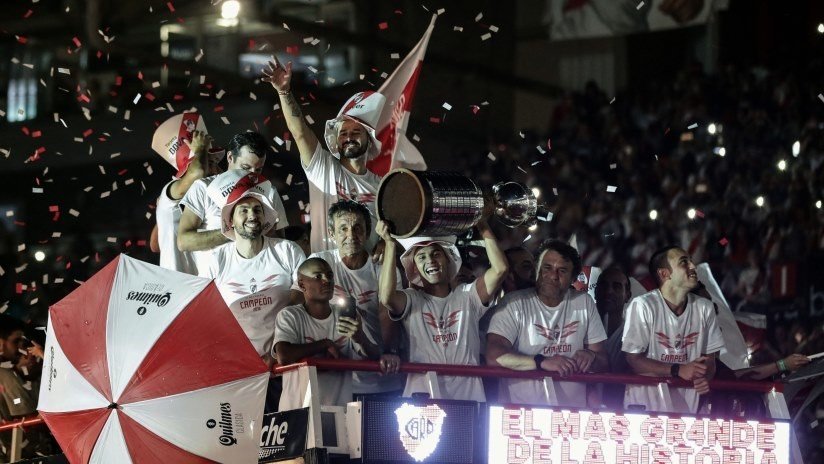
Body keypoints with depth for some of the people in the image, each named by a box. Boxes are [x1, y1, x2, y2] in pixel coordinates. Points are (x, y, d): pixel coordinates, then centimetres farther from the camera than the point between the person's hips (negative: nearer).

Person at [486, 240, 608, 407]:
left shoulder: (584, 303, 14)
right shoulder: (515, 302, 1)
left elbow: (603, 362, 18)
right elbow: (494, 356, -12)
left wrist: (591, 356, -5)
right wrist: (542, 362, -20)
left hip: (572, 410, 6)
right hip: (523, 409, -6)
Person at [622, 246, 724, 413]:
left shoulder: (704, 308, 3)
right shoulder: (642, 305, -10)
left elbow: (709, 358, 11)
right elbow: (633, 360, -9)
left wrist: (705, 378, -12)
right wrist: (678, 370, -18)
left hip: (687, 406, 4)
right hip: (644, 405, -4)